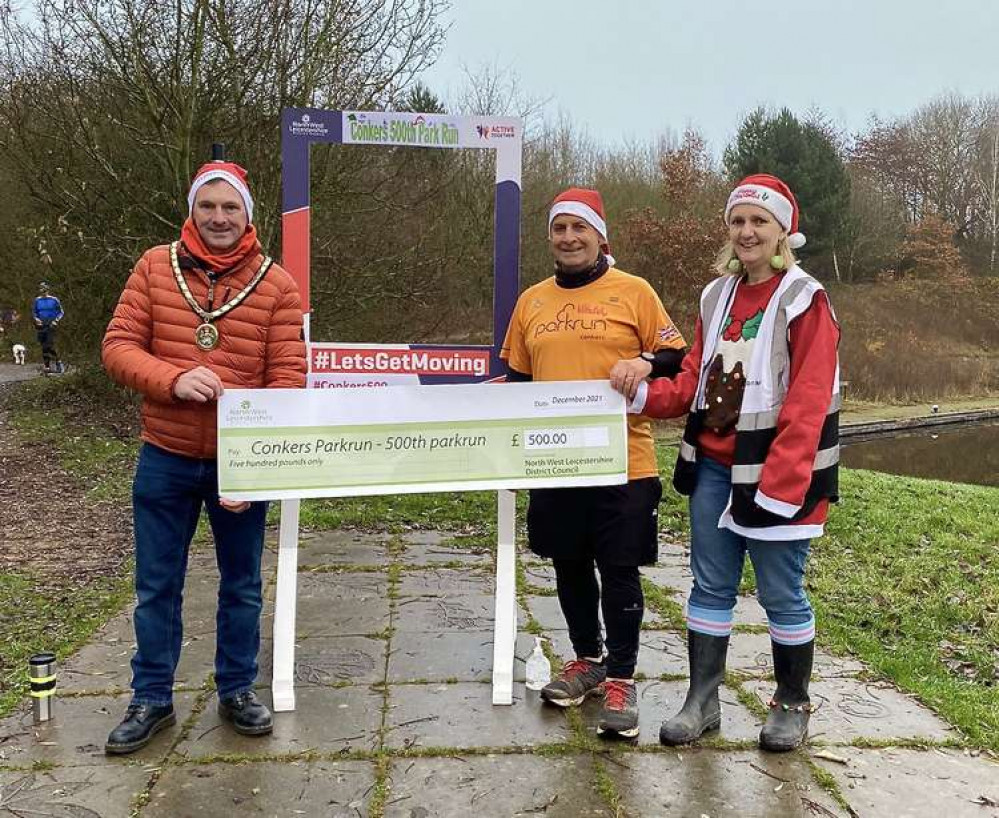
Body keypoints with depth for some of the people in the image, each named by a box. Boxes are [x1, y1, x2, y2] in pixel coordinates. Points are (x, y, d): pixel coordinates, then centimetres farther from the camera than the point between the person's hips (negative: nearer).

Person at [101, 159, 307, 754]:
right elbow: (118, 347, -3)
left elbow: (289, 377, -10)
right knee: (157, 587, 12)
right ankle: (152, 699, 29)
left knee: (242, 586, 13)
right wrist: (174, 380, -24)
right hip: (165, 460, 1)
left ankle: (238, 689, 32)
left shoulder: (276, 283, -5)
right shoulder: (156, 266, -1)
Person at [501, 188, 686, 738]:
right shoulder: (531, 301, 11)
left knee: (619, 571, 2)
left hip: (622, 462, -4)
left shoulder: (634, 291, -1)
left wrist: (646, 364, -19)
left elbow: (675, 358, 1)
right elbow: (517, 377, 17)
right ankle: (586, 659, 34)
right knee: (570, 567, 15)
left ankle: (621, 678, 15)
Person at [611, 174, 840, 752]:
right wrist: (645, 395, -7)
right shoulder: (718, 295, 10)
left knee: (781, 592, 5)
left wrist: (779, 483, -21)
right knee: (711, 585, 12)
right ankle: (702, 701, 24)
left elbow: (807, 401, -16)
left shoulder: (804, 299, -10)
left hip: (777, 471, -6)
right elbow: (697, 380, 11)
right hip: (713, 466, 6)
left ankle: (793, 706, 26)